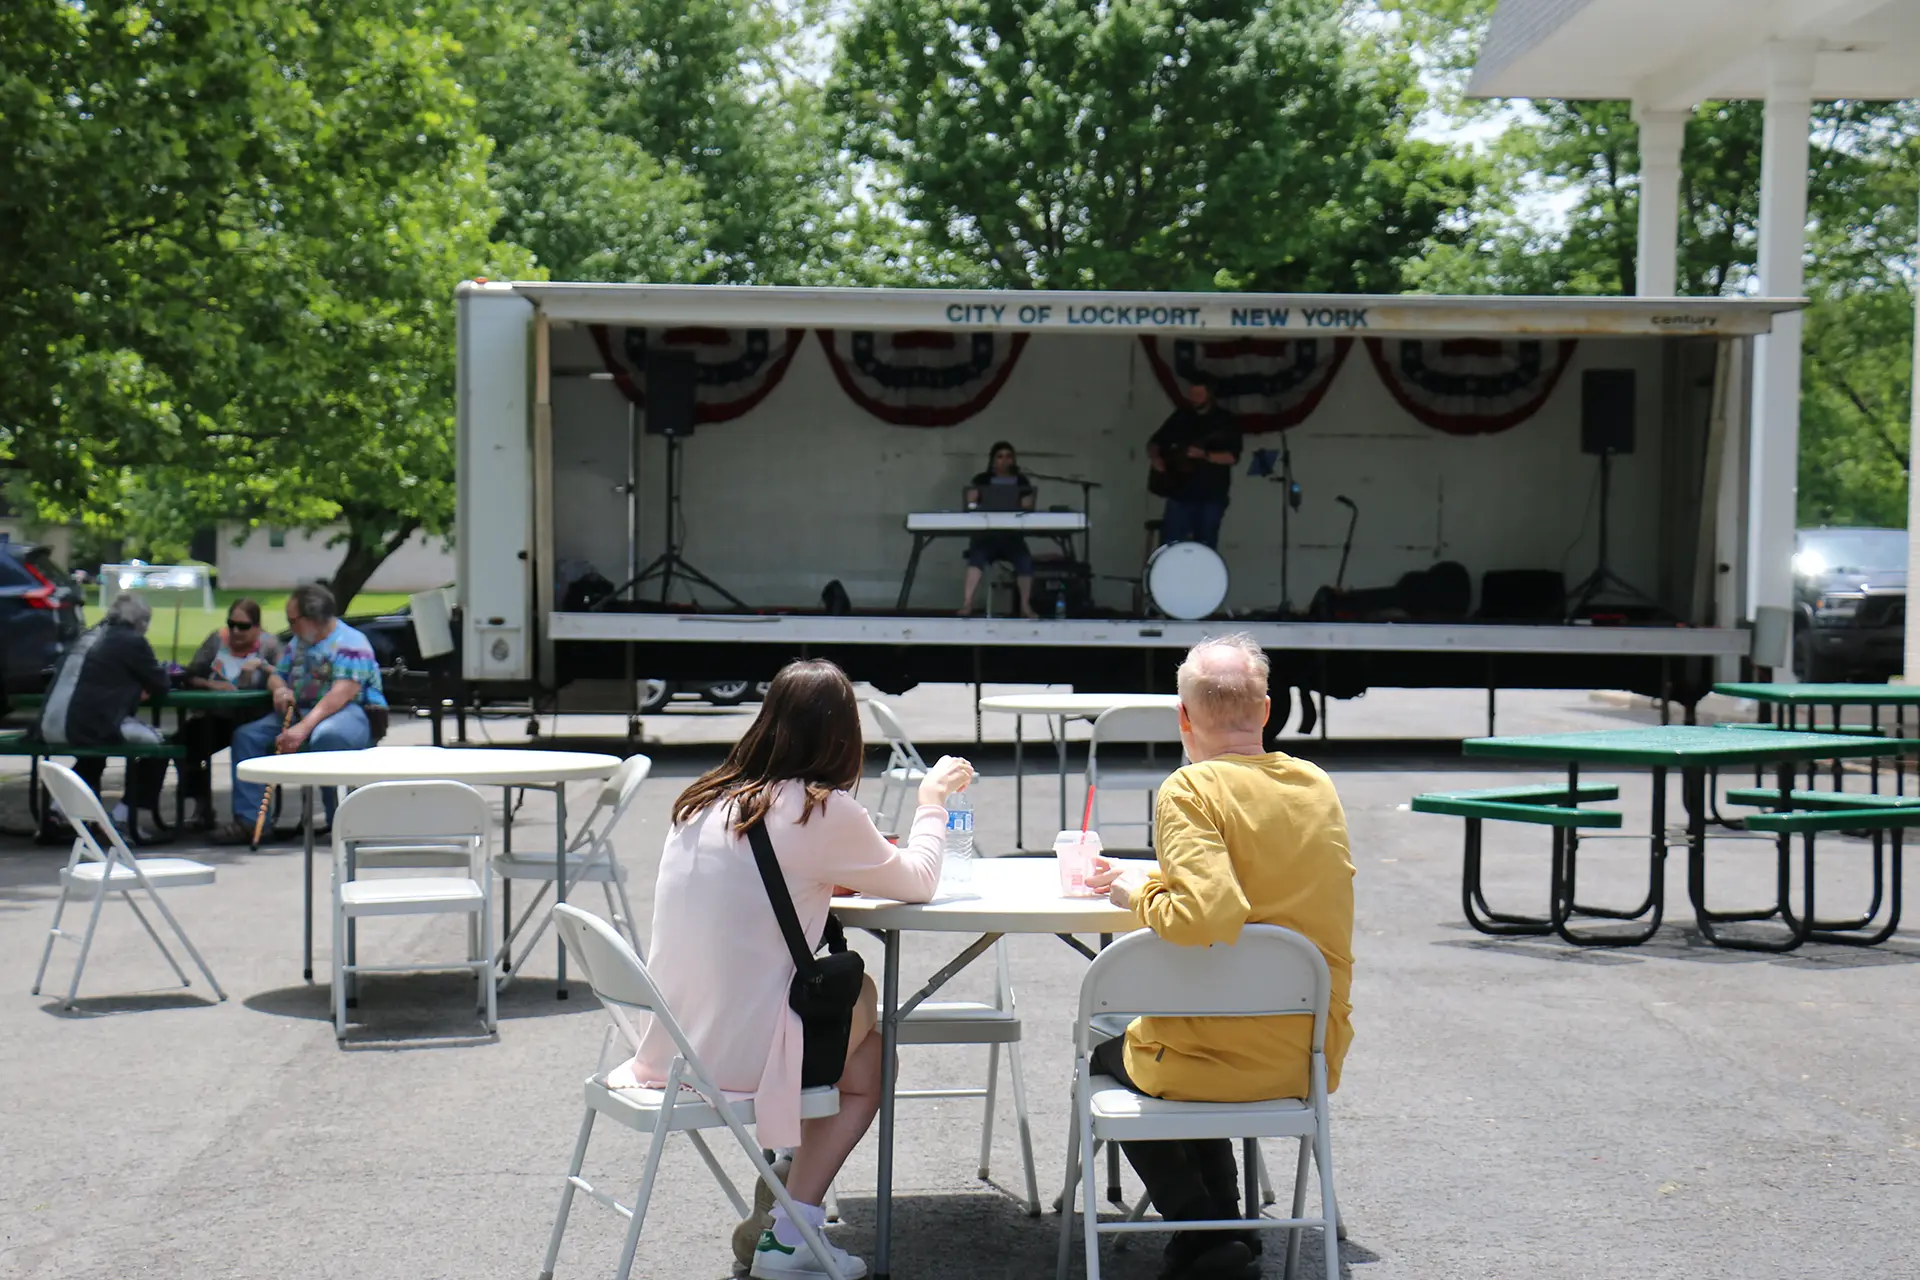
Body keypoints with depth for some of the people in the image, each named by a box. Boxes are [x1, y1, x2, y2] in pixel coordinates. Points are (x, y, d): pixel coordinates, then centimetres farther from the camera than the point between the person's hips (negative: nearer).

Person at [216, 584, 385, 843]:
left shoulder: (351, 643, -11)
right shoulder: (299, 642, 19)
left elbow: (341, 695, -23)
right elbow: (276, 674, 26)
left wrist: (304, 728, -32)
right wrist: (279, 688, -2)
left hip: (351, 713, -8)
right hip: (299, 712, 8)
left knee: (326, 736, -42)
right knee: (247, 735, -8)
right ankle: (247, 820, -11)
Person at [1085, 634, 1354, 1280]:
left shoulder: (1190, 790, -17)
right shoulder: (1316, 785, 3)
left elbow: (1205, 917, -31)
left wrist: (1142, 894, -10)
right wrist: (1152, 879, 19)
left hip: (1221, 1061, -6)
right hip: (1314, 1056, 6)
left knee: (1108, 1054, 26)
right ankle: (1225, 1226, 35)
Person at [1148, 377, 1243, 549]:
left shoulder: (1224, 420, 1)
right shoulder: (1180, 417, 10)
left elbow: (1232, 456, -9)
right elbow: (1155, 442, 16)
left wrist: (1204, 455, -22)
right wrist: (1155, 457, -6)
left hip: (1211, 495, -2)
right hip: (1180, 492, 2)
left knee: (1205, 549, 2)